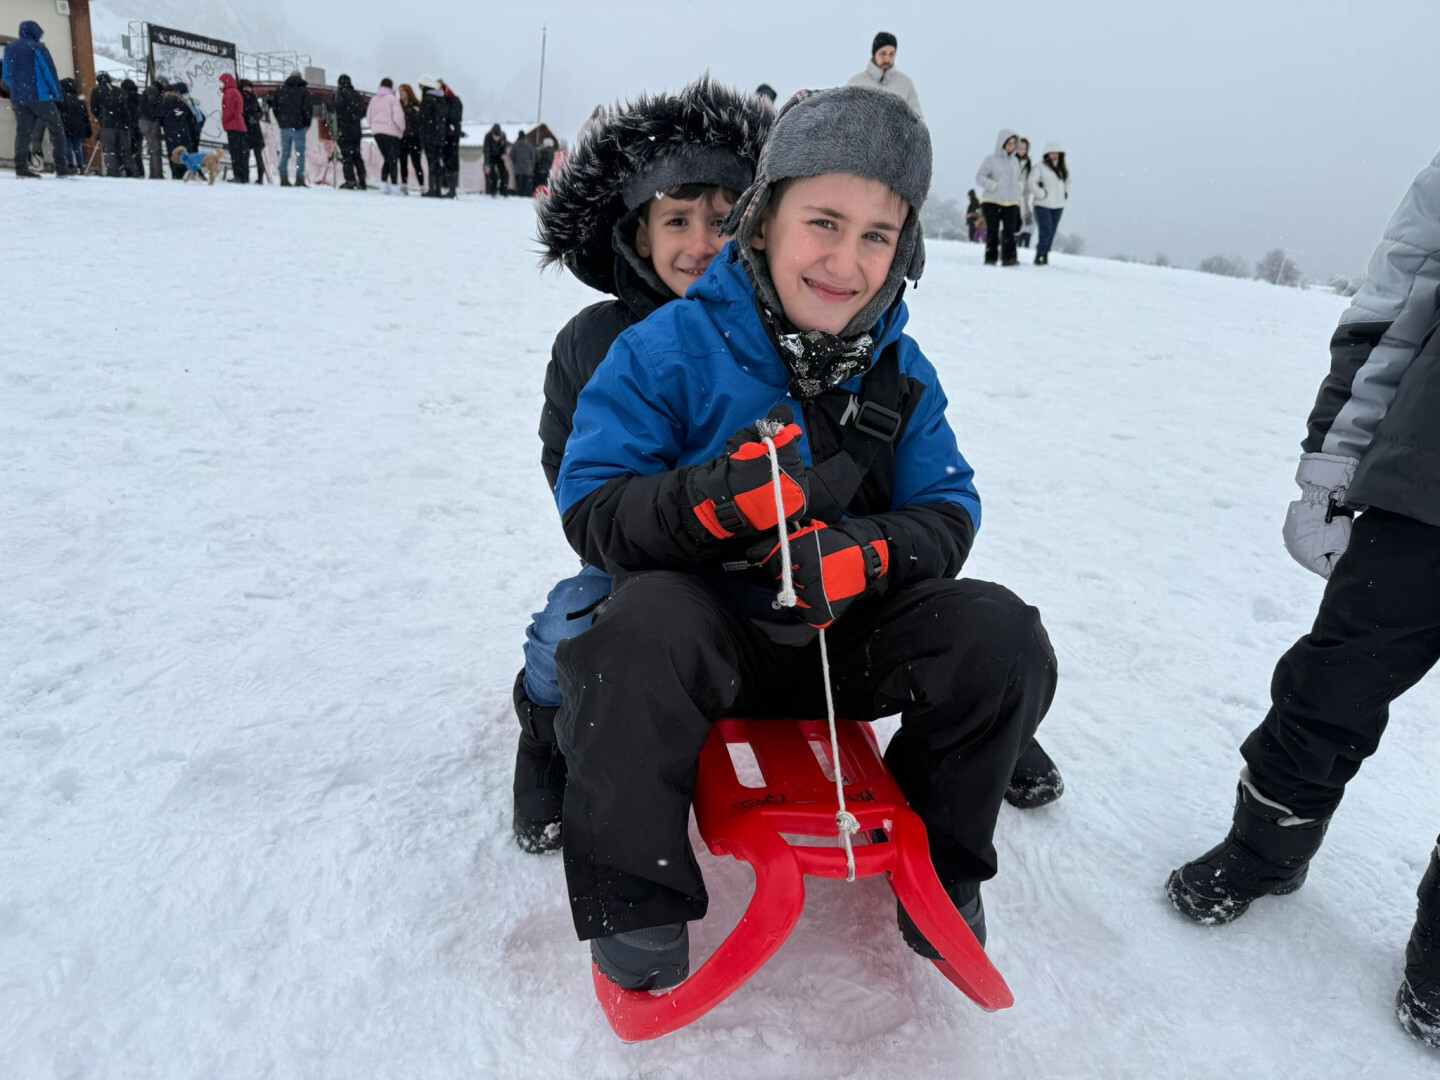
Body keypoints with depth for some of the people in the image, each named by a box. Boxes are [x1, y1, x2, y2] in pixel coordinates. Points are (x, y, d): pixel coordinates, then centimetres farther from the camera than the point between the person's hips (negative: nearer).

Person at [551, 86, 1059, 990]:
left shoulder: (901, 370, 3)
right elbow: (591, 508, -13)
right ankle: (633, 890, -11)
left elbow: (946, 513, -1)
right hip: (710, 622, -3)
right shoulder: (669, 348, -10)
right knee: (646, 630, -37)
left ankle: (938, 851, 11)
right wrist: (711, 501, -34)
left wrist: (866, 553, -24)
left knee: (1002, 636, -17)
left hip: (848, 635, 4)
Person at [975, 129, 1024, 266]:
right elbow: (979, 177, -5)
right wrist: (994, 186, -17)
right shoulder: (991, 160, -1)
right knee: (992, 231, -2)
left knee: (1009, 231, -5)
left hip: (1011, 202, 4)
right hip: (992, 202, -4)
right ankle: (990, 258, 4)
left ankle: (1008, 257, -5)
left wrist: (1019, 187, 8)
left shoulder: (1015, 161, 16)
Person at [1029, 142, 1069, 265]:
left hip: (1058, 206, 6)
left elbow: (1068, 182, 26)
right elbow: (1032, 182, -14)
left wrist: (1066, 194, 13)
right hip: (1043, 205, -6)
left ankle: (1045, 257, 16)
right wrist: (1042, 194, -14)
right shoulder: (1041, 167, -8)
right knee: (1046, 232, -13)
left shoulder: (1064, 168, 12)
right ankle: (1039, 257, -4)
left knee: (1051, 233, 7)